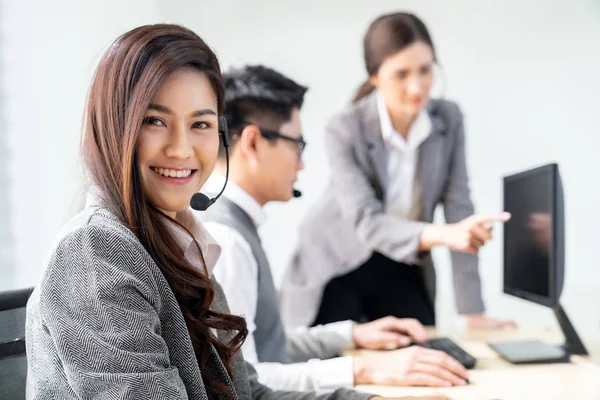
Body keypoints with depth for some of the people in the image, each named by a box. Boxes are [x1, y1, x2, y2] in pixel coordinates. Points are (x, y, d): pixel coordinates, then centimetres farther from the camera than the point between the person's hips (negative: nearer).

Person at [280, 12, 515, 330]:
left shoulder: (448, 119, -12)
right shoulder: (344, 130, -23)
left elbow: (458, 208, -13)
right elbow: (366, 224, -32)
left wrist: (473, 313, -16)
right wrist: (442, 235, -50)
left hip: (399, 270, 4)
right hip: (335, 269, -3)